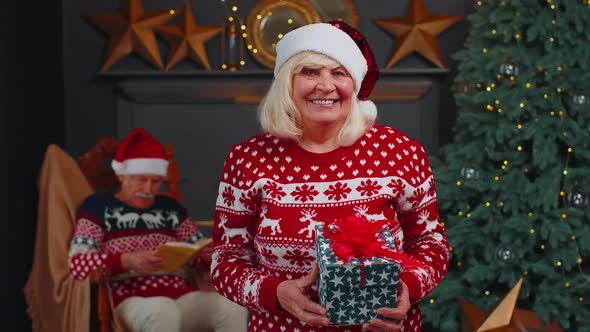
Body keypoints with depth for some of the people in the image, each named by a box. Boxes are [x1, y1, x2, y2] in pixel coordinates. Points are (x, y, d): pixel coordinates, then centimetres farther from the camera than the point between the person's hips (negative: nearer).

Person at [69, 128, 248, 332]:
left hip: (181, 297, 4)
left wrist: (208, 253, -6)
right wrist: (126, 261, -21)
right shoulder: (98, 207, 8)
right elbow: (77, 265, -4)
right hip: (130, 301, -4)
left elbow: (199, 254, 20)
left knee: (234, 309, -25)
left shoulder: (170, 208, 21)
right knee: (164, 311, -39)